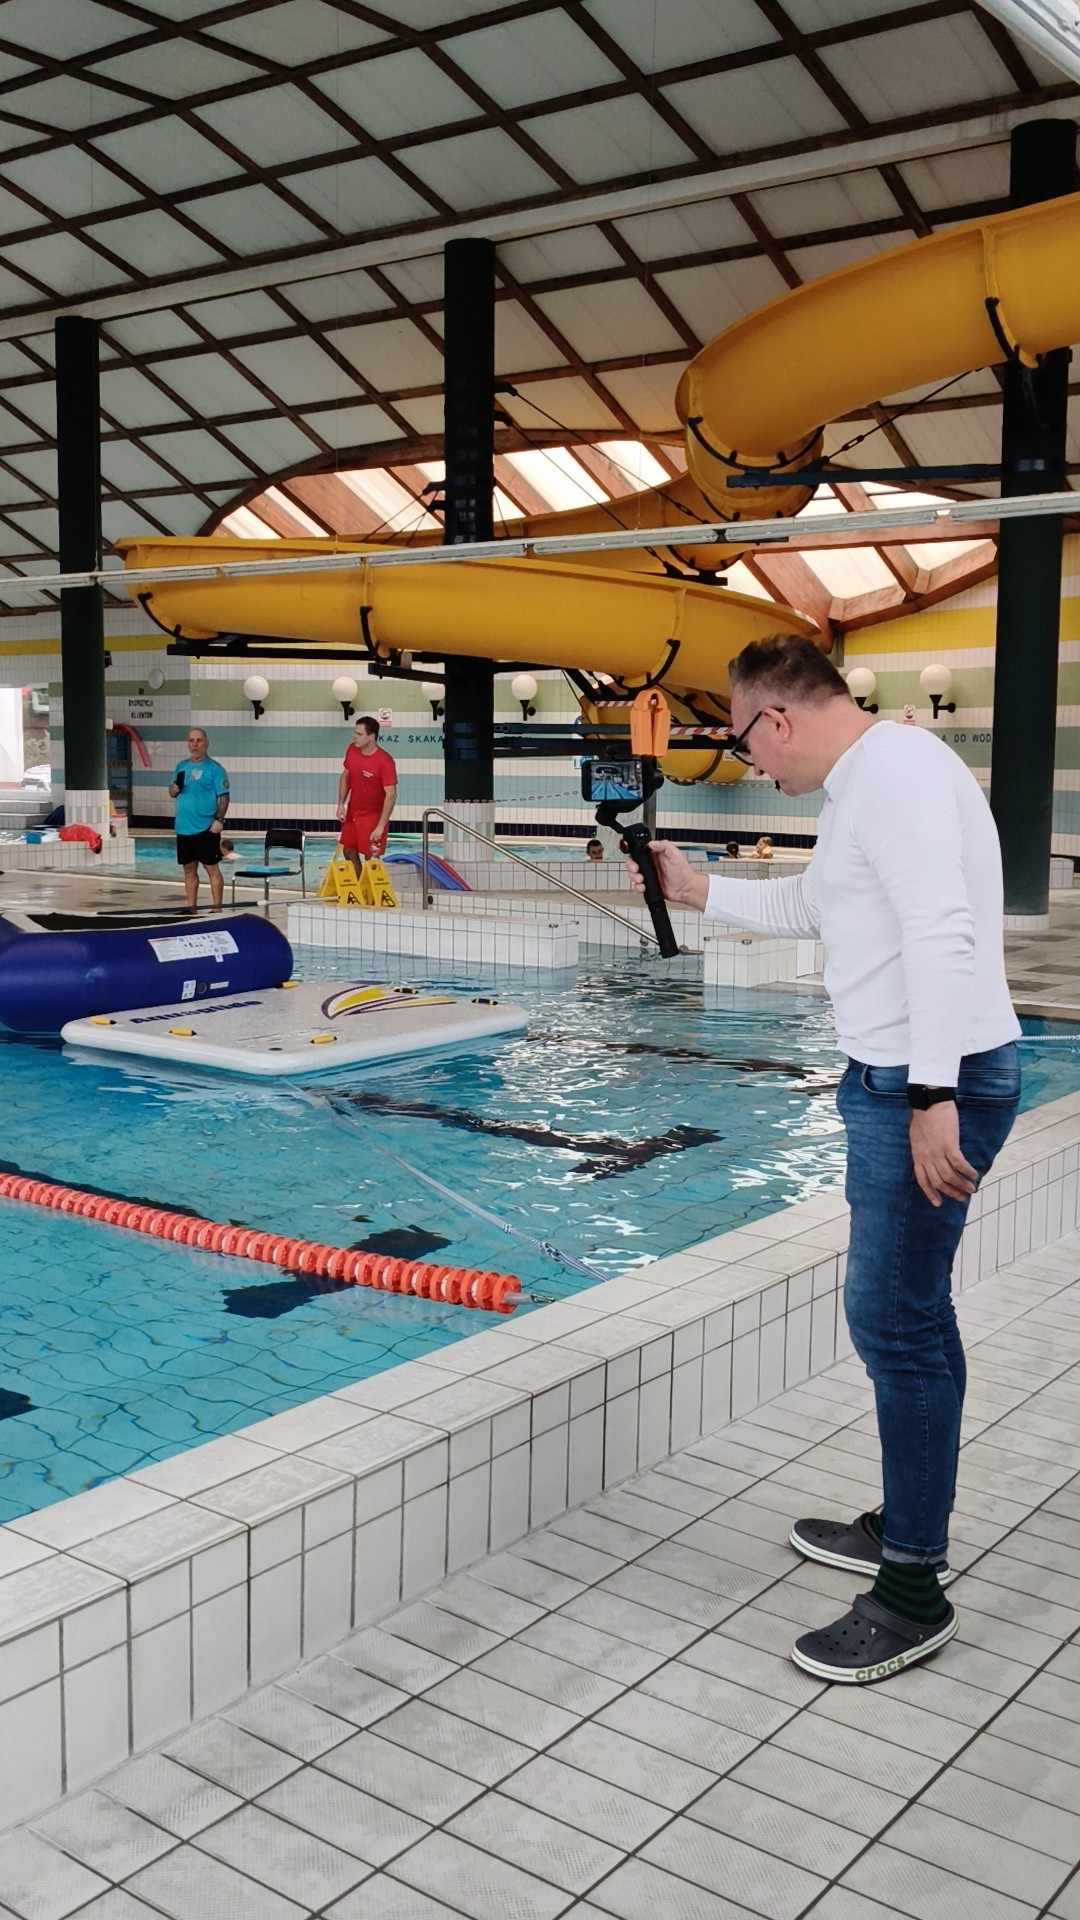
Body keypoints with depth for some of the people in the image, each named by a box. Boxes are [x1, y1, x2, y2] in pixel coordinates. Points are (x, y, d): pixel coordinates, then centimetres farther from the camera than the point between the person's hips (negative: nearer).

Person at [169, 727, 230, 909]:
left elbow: (224, 796, -10)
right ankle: (191, 908, 19)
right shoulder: (181, 766, 12)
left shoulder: (214, 768, -6)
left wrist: (219, 820, -20)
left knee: (212, 868, -3)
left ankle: (216, 909, 0)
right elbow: (173, 792, 20)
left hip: (206, 828, -6)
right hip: (183, 828, 6)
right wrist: (174, 789, -4)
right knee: (189, 869, 11)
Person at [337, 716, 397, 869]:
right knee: (349, 851, 17)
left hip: (372, 816, -7)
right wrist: (341, 804, 3)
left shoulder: (384, 761, -25)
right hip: (352, 813, 7)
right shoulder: (351, 750, -6)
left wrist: (381, 826, -25)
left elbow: (391, 795, -24)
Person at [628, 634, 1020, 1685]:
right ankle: (907, 1525, 33)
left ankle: (913, 1592, 7)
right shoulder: (860, 783, 17)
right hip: (897, 1081, 11)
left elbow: (942, 937, -27)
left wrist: (934, 1099, -30)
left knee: (896, 1323, -5)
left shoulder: (894, 770, -17)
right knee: (904, 1313, 18)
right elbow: (807, 905, 32)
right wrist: (699, 891, 33)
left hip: (934, 1086, -11)